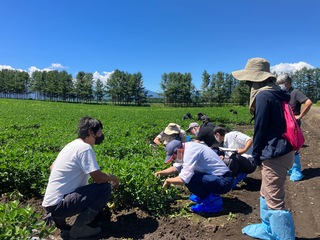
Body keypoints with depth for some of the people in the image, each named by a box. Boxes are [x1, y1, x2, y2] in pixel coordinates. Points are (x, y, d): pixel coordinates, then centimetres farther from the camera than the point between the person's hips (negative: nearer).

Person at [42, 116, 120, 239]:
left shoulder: (72, 145, 10)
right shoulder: (85, 148, -18)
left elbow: (52, 167, 22)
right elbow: (98, 177, -23)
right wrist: (113, 178, -2)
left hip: (50, 202, 9)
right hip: (58, 204, -9)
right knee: (105, 188, -12)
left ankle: (57, 218, 15)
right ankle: (79, 227, -4)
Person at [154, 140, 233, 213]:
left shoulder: (190, 151, -24)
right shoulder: (185, 149, 4)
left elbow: (183, 180, -27)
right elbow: (176, 168, 19)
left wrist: (168, 180, -9)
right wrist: (161, 173, 7)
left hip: (223, 181, -9)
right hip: (215, 177, 10)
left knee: (188, 179, -25)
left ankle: (213, 202, -7)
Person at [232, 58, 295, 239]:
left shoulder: (263, 95, -18)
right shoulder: (275, 93, 12)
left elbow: (260, 129, -16)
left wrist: (256, 155, -4)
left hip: (275, 154, -10)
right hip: (281, 150, 10)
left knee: (275, 201, 1)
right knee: (266, 194, 22)